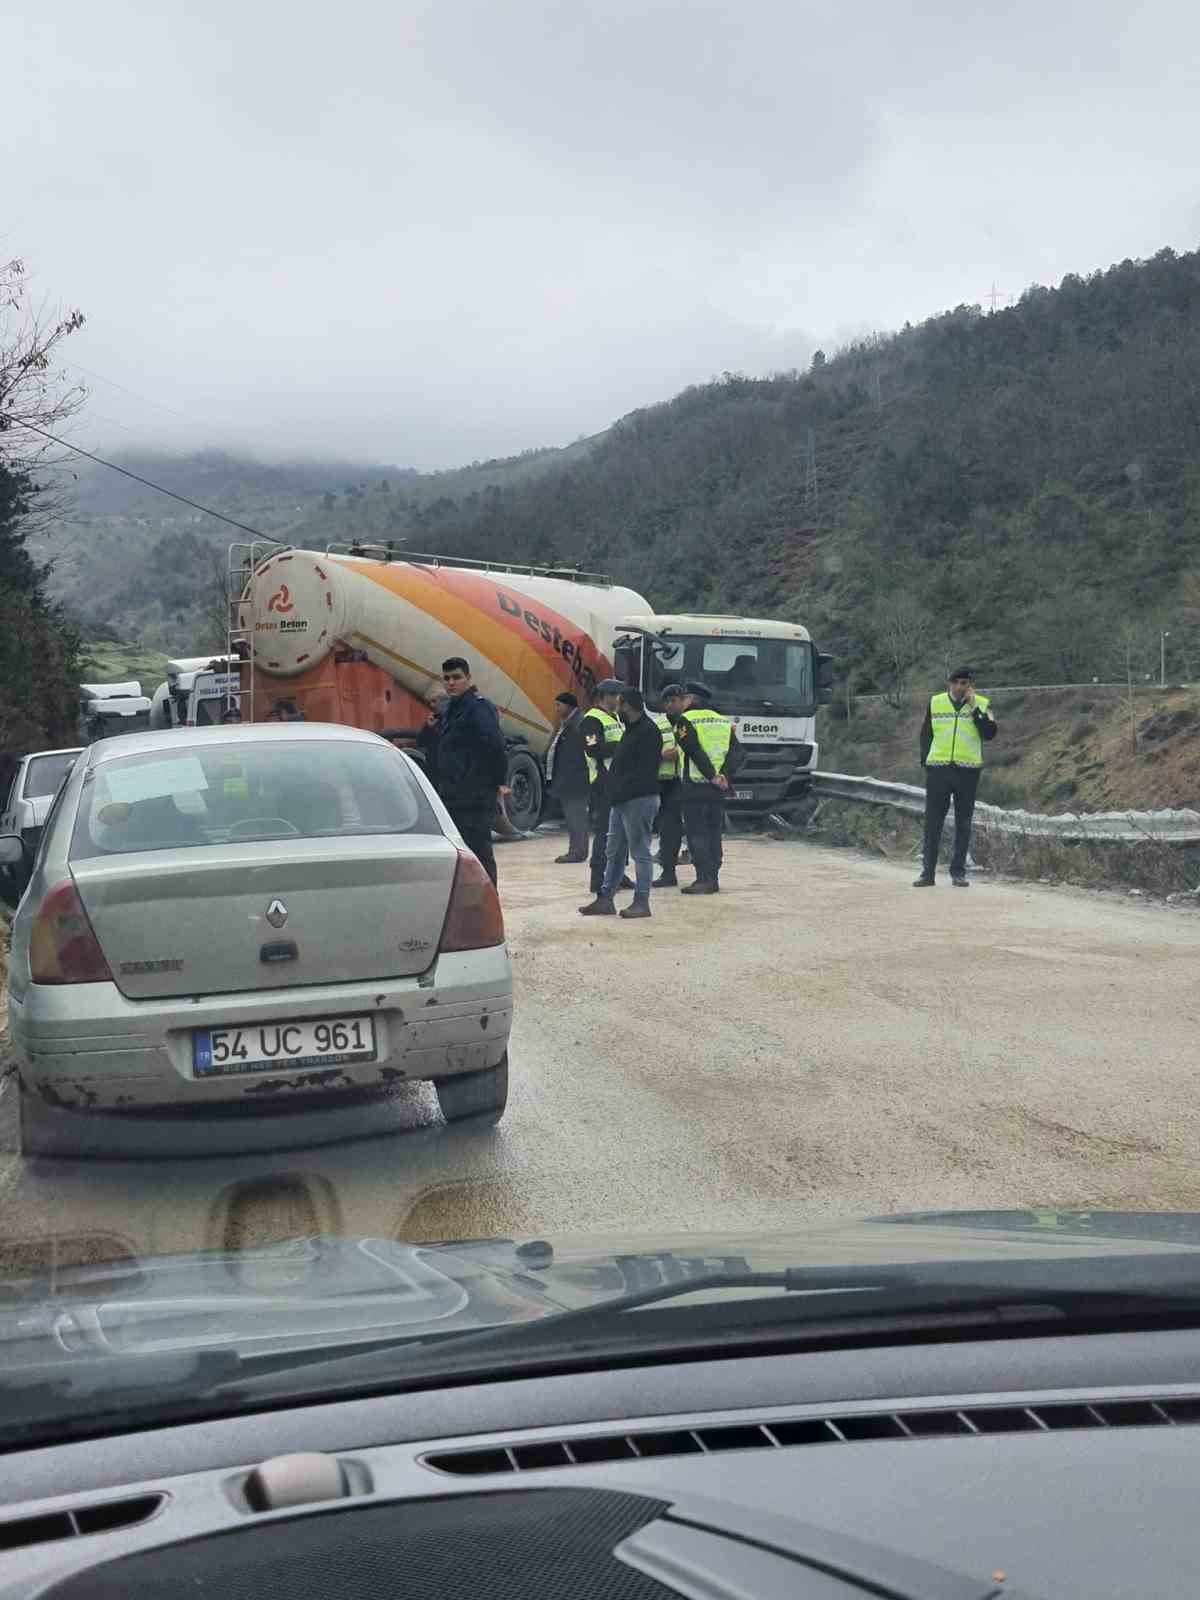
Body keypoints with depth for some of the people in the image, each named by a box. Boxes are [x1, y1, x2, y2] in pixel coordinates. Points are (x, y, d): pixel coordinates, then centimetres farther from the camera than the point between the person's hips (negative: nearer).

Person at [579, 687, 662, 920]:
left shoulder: (648, 731, -13)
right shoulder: (632, 729, 19)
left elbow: (647, 769, -20)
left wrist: (624, 786, -22)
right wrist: (614, 790, 12)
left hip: (639, 800, -10)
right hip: (621, 800, 10)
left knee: (640, 852, -3)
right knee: (614, 852, 12)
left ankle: (642, 903, 3)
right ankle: (605, 900, 18)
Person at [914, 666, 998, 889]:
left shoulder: (981, 705, 3)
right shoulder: (935, 702, 6)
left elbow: (989, 733, -11)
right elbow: (925, 735, 12)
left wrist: (974, 707, -14)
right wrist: (925, 764, 4)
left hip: (968, 771, -1)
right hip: (938, 770, 1)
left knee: (963, 824, 4)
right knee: (932, 823, 0)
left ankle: (958, 872, 12)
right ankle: (928, 872, 4)